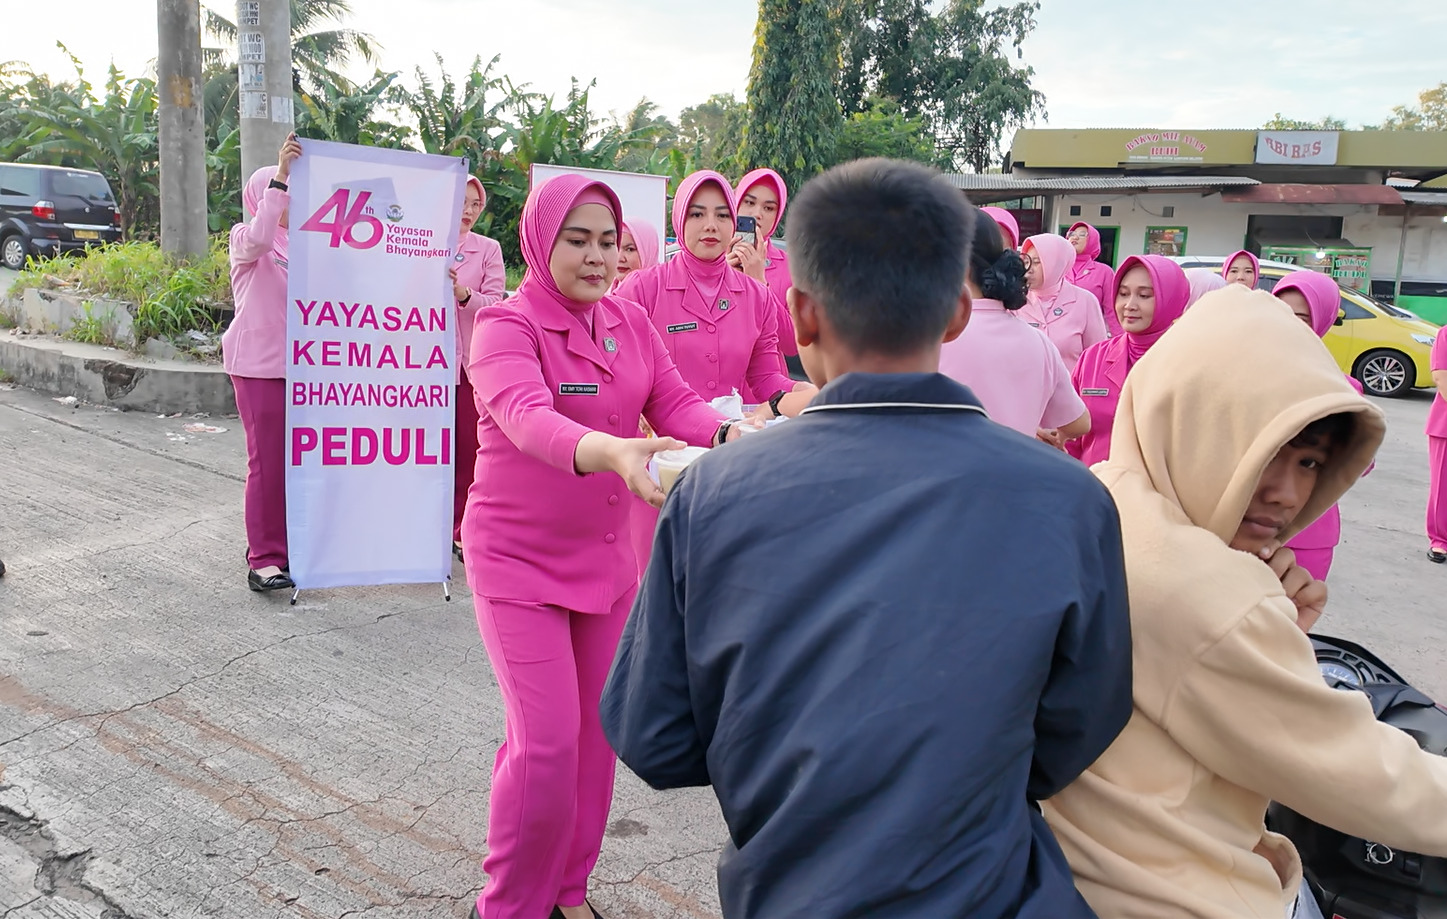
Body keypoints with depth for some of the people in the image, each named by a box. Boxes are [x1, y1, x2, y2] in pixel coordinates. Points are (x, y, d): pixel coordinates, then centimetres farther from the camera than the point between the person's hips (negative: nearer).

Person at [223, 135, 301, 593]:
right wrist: (280, 176, -31)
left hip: (297, 362, 6)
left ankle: (273, 544, 20)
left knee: (291, 457, 6)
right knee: (267, 459, -7)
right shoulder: (245, 239, -3)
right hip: (259, 364, -6)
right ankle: (262, 560, 0)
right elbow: (258, 238, -27)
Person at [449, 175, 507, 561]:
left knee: (469, 448, 0)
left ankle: (462, 530, 9)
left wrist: (464, 294, -20)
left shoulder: (488, 249, 7)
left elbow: (496, 302, -3)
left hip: (473, 359, 0)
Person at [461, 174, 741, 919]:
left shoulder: (630, 323, 2)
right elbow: (527, 418, -35)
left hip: (605, 558, 6)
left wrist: (729, 434, -29)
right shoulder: (506, 327, -16)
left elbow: (676, 406, -6)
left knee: (597, 731, 13)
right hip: (518, 559, -5)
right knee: (547, 741, -8)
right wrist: (612, 453, -54)